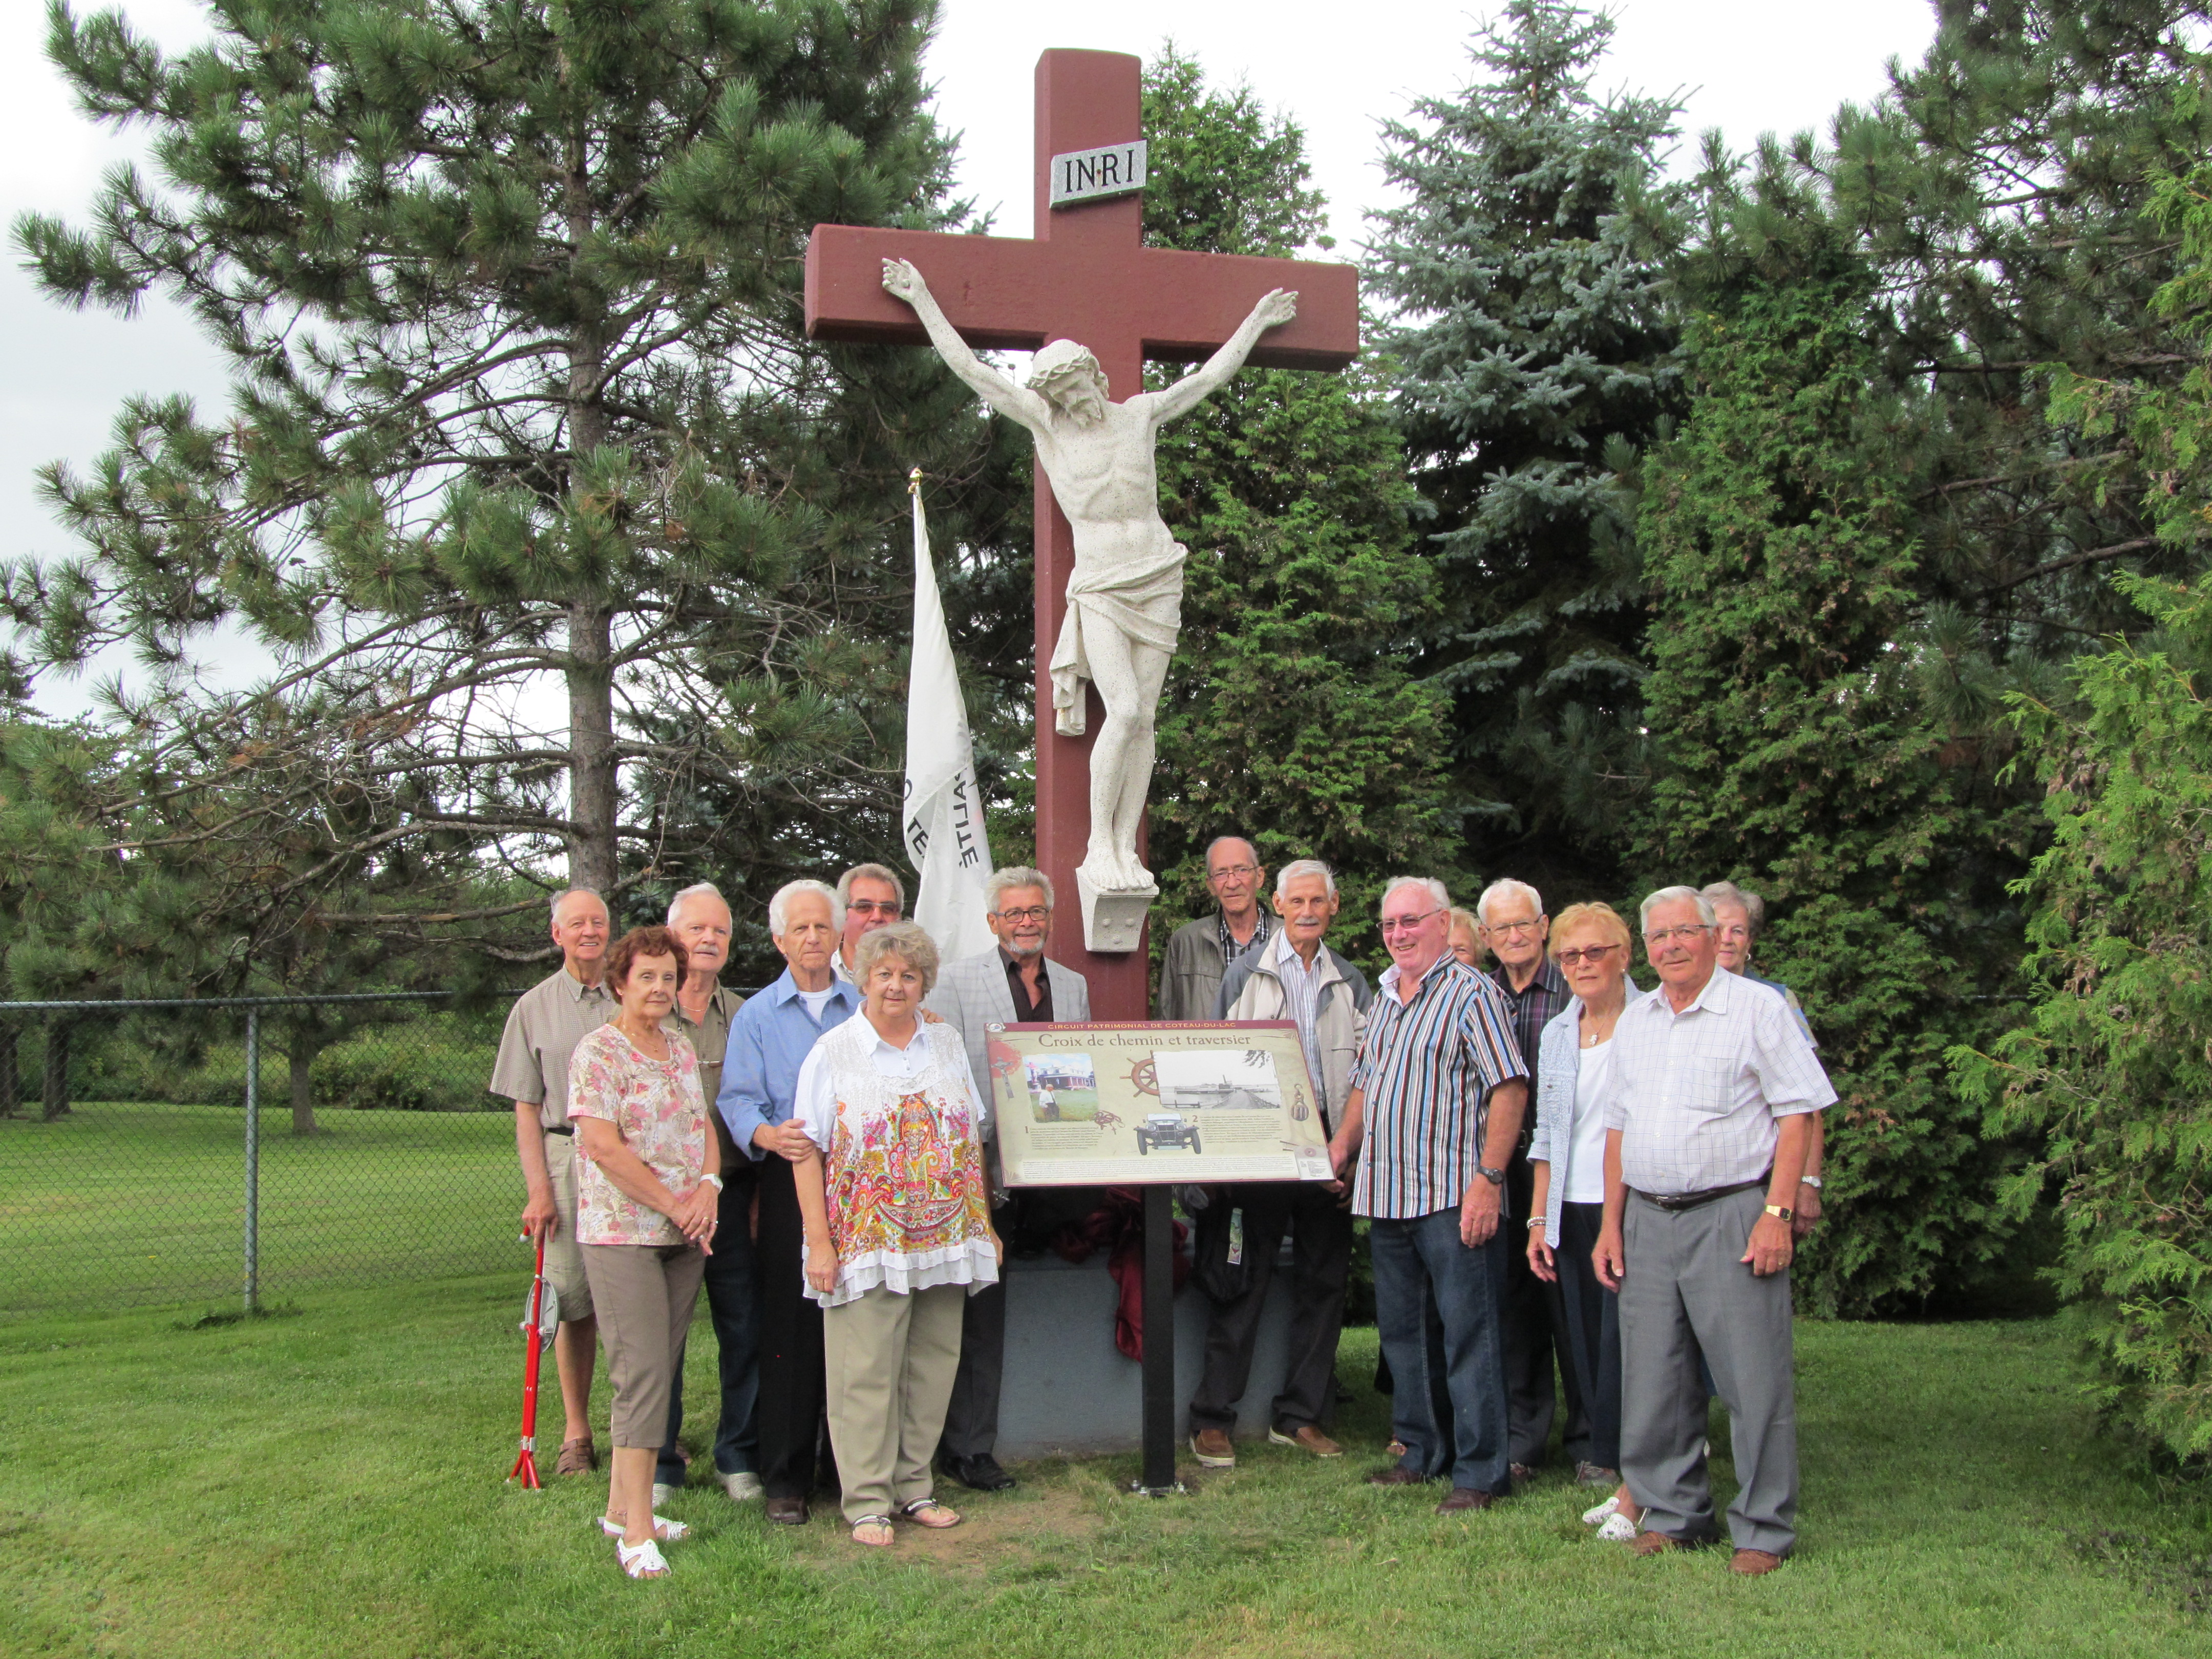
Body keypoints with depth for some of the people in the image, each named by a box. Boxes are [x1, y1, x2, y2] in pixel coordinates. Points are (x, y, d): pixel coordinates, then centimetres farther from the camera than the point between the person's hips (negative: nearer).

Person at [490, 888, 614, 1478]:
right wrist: (538, 1189, -3)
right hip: (567, 1158, 0)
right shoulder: (534, 1009, 8)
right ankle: (577, 1434, 11)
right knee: (574, 1300, 1)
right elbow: (527, 1109, 6)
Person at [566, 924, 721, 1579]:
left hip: (685, 1234, 7)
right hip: (623, 1231, -7)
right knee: (643, 1372, -10)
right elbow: (604, 1147, -15)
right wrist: (674, 1205, -13)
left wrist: (708, 1185, -5)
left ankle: (622, 1505, 20)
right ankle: (637, 1532, -7)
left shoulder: (682, 1049, 14)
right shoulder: (598, 1051, -7)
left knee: (660, 1370, 9)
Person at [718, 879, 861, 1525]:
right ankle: (786, 1478, 7)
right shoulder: (756, 1016, 9)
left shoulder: (865, 1010, 14)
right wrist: (768, 1134, -23)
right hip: (791, 1182, -1)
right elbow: (739, 1099, -2)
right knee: (791, 1330, -1)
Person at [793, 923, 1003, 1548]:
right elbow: (807, 1152, -5)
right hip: (866, 1240, -4)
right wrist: (819, 1242, -12)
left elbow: (973, 1139, 17)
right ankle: (868, 1502, 6)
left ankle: (914, 1487, 20)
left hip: (944, 1239, 4)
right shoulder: (832, 1053, -1)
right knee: (865, 1372, -3)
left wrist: (986, 1226, 13)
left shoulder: (948, 1045, 12)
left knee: (932, 1366, 8)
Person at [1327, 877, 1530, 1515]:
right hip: (1387, 1195, 8)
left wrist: (1488, 1180, -20)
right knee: (1403, 1330, 14)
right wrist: (1343, 1145, 11)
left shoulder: (1471, 994, -7)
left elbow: (1510, 1087, -14)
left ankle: (1480, 1469, 4)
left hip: (1453, 1197, -8)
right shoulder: (1382, 997, 16)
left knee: (1467, 1334, -3)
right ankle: (1424, 1451, 26)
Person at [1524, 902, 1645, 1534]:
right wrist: (1539, 1219, 12)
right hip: (1571, 1214, 6)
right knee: (1586, 1346, 7)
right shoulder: (1556, 1034, 14)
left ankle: (1632, 1484, 5)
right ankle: (1626, 1478, 17)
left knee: (1625, 1341, -6)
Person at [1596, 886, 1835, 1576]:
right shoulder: (1634, 1023, 15)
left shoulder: (1757, 1009, -3)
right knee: (1652, 1382, 9)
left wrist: (1777, 1214, -14)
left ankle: (1764, 1530, 9)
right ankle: (1673, 1516, 23)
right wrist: (1612, 1225, 13)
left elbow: (1798, 1115, -7)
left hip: (1730, 1214, -6)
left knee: (1753, 1381, -2)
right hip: (1647, 1221, 6)